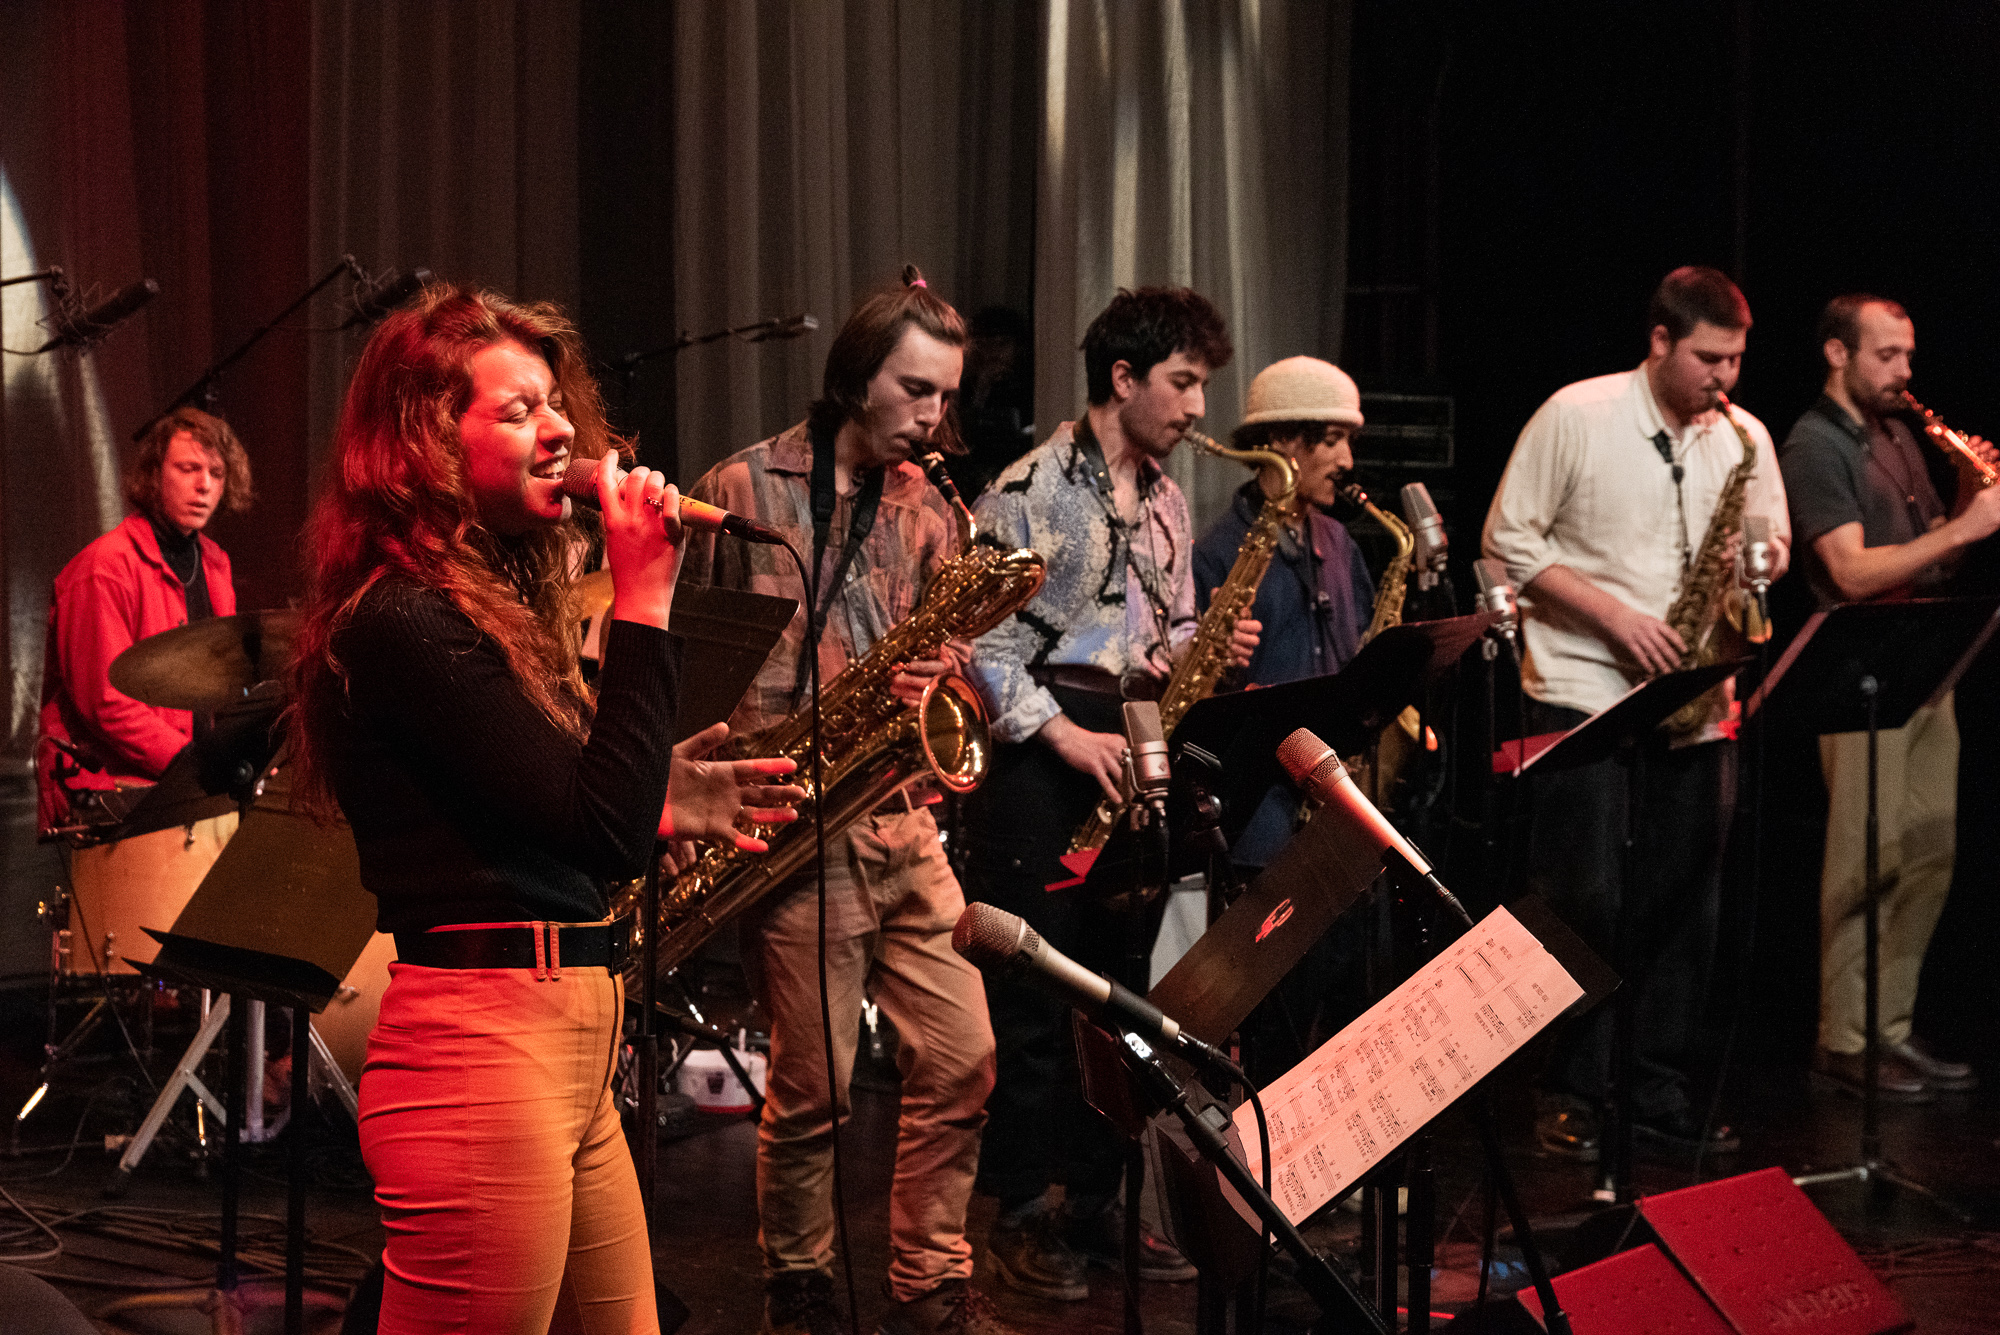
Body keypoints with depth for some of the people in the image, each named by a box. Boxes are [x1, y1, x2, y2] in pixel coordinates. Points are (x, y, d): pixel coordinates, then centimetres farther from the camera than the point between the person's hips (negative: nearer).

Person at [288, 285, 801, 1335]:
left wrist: (662, 807, 12)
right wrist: (642, 598, -15)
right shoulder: (403, 619, -12)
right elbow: (597, 822, -18)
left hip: (568, 1047, 10)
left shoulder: (488, 606, 18)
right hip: (480, 1049, -10)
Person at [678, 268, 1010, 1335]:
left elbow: (950, 668, 16)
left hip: (902, 820, 5)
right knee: (813, 1085, 0)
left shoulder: (925, 514, 13)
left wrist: (941, 679, -8)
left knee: (961, 1062, 2)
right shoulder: (742, 492, -3)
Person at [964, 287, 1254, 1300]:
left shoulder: (1164, 502, 16)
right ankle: (1021, 1216, 4)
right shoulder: (1029, 491, -7)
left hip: (1135, 754, 7)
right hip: (1043, 760, -7)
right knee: (1033, 996, -4)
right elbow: (982, 640, -12)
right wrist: (1065, 735, -18)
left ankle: (1094, 1201, 18)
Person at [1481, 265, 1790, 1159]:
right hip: (1581, 692, -4)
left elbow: (1771, 540, 18)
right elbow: (1509, 539, -6)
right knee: (1585, 899, -5)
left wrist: (1765, 555, -8)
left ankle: (1659, 1093, 15)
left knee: (1685, 904, 6)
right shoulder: (1575, 416, -6)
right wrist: (1615, 616, -14)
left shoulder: (1744, 437, 8)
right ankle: (1570, 1097, 5)